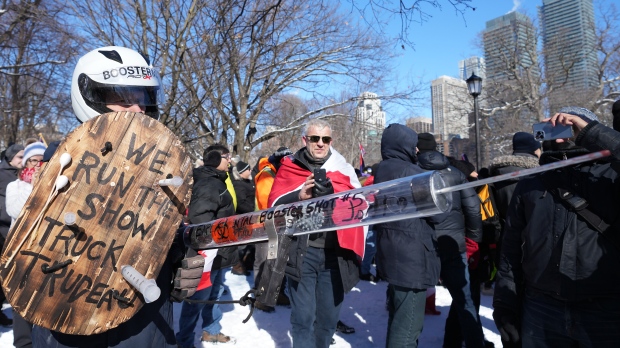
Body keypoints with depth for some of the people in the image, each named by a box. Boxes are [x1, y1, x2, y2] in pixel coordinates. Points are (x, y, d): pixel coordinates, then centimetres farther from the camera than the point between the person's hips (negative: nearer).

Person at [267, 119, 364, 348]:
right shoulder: (290, 168, 6)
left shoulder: (343, 169, 8)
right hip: (301, 252, -1)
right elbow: (275, 205, -1)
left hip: (335, 253, 2)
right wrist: (299, 196, -19)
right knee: (303, 317, 2)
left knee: (329, 317, 14)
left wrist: (332, 192, -20)